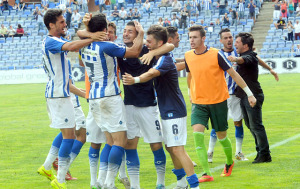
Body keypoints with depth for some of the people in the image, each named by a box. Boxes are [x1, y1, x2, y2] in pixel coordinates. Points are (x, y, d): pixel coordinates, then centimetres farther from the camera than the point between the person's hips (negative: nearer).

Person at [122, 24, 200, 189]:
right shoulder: (157, 58, 11)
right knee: (170, 148, 17)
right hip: (167, 112, 10)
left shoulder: (165, 59, -20)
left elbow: (152, 73, -40)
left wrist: (135, 80, -57)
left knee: (177, 149, -12)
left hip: (174, 112, -10)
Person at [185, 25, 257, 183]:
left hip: (218, 101, -3)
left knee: (221, 136, 9)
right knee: (197, 133, -16)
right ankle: (207, 173, -15)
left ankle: (229, 163, 39)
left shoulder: (216, 54, -13)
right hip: (198, 102, 3)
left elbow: (233, 74, -7)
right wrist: (190, 93, 31)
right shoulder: (188, 56, 0)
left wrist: (249, 93, -7)